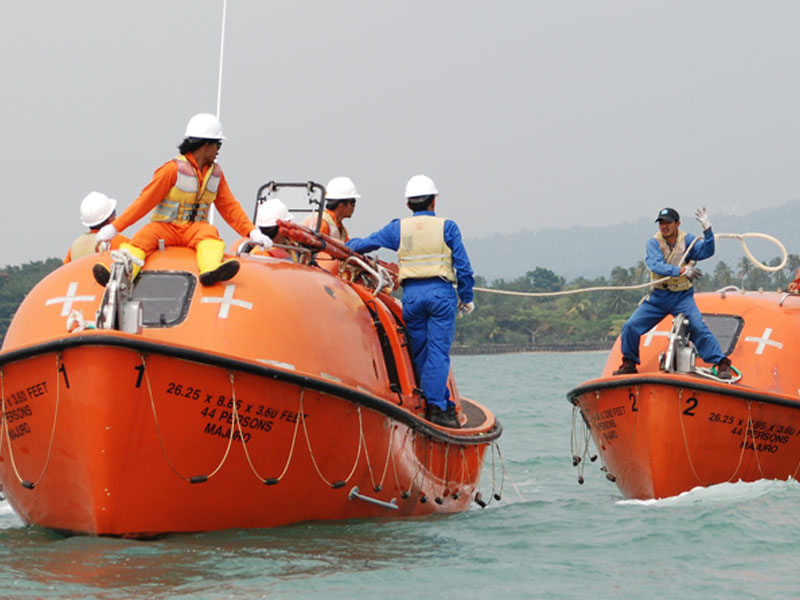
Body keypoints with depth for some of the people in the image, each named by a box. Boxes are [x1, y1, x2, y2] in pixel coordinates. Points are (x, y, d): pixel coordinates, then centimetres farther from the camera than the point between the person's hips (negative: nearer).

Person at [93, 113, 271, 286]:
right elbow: (146, 200, -6)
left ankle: (211, 271, -63)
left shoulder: (216, 173, 14)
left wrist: (252, 232, 7)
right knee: (142, 239, -32)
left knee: (210, 233, -31)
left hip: (195, 229, 3)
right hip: (165, 227, -3)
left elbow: (229, 206, 19)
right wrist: (115, 227, -12)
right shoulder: (173, 169, -4)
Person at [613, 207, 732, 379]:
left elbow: (706, 251, -18)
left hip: (682, 296, -1)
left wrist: (707, 229, -32)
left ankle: (722, 364, -12)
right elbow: (657, 266, -23)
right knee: (630, 326, -5)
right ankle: (629, 364, 14)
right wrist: (682, 270, -36)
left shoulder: (687, 240, -2)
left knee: (699, 328, -19)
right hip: (658, 297, 1)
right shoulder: (653, 243, -6)